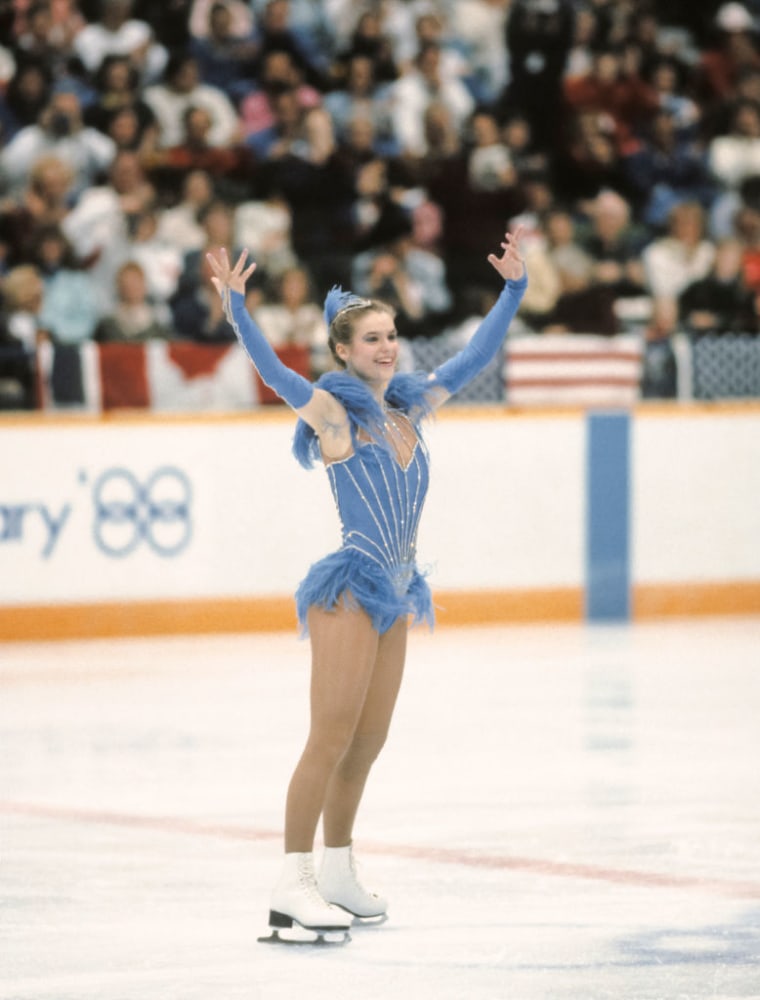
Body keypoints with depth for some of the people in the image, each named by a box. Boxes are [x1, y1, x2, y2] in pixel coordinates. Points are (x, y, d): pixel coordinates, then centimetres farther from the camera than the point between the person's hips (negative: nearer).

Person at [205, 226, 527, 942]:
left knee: (365, 746, 12)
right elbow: (271, 368, -23)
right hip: (349, 589, -7)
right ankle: (294, 886, -11)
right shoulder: (332, 412, -8)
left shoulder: (409, 408, 11)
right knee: (330, 741, -11)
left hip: (395, 598, 7)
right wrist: (235, 306, -36)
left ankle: (337, 874, 21)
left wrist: (512, 287, 17)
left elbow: (474, 357, 20)